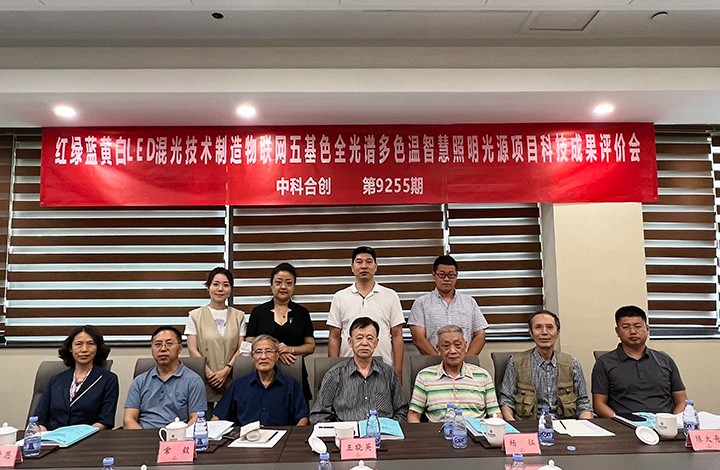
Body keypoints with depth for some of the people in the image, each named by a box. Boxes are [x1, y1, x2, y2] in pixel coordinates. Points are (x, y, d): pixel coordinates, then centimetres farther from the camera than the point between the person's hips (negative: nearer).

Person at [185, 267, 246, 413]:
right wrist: (209, 373, -11)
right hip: (204, 384, -1)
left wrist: (226, 370, -11)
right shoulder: (195, 316, 6)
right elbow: (192, 349, 0)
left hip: (231, 382, 1)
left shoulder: (238, 316, 10)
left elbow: (241, 349, 4)